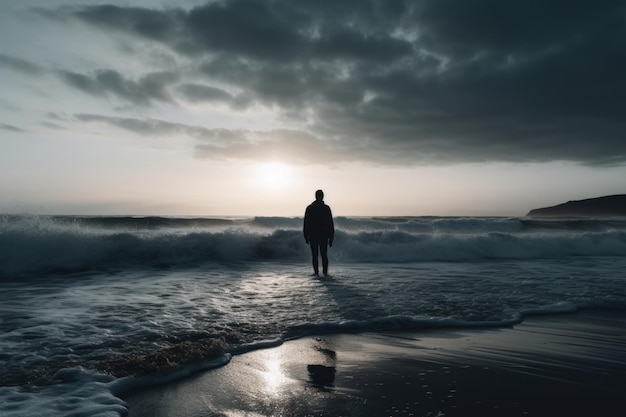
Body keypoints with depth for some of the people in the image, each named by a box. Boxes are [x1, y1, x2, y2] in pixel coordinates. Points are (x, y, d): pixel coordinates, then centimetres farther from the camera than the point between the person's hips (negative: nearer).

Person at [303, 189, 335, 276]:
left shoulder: (309, 208, 1)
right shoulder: (326, 208, -2)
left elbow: (306, 223, 0)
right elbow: (330, 224, -2)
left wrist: (306, 236, 5)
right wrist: (331, 238, 4)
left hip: (313, 236, 0)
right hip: (324, 236, 0)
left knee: (315, 256, 6)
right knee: (324, 255, 8)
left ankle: (316, 273, 2)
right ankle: (325, 272, 0)